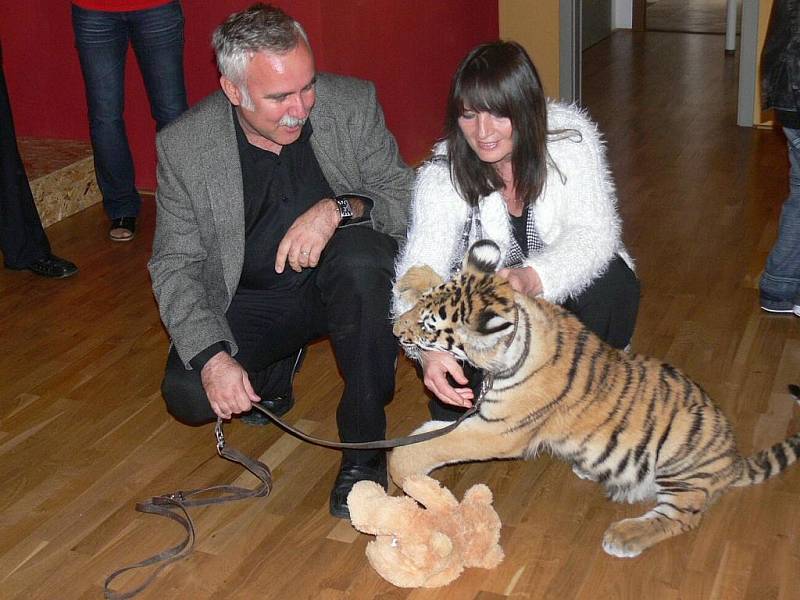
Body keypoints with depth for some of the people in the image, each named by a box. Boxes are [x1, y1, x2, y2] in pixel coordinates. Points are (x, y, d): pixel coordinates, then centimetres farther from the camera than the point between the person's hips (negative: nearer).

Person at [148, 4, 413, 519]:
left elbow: (411, 201, -10)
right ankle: (275, 366, 17)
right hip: (253, 300, 1)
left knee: (362, 258, -34)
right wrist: (212, 355, -24)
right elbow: (175, 263, -9)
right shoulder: (183, 146, -12)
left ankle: (364, 447, -17)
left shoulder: (354, 104, -12)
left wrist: (340, 209, -32)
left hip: (339, 281, 0)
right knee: (189, 395, -21)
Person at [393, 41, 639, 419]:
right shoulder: (442, 176, -20)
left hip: (558, 286, 1)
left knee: (614, 282, -30)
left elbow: (593, 232, -27)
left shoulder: (570, 137, -19)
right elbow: (419, 273, -32)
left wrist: (533, 278, -49)